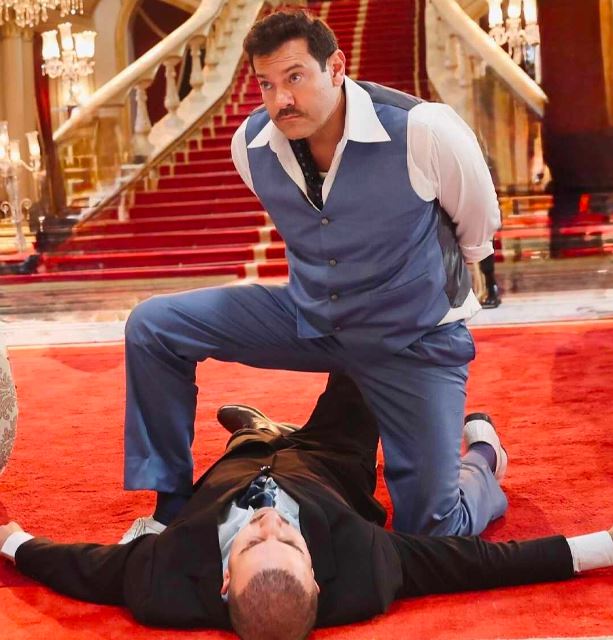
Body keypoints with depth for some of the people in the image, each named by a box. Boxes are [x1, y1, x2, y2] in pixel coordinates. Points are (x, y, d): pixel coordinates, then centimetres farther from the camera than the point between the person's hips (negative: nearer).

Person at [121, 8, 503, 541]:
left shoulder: (424, 132, -26)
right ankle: (171, 508, 4)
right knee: (152, 326, -11)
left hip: (413, 338, -4)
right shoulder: (251, 144, -12)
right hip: (309, 317, 4)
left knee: (432, 533, -7)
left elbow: (478, 227, -4)